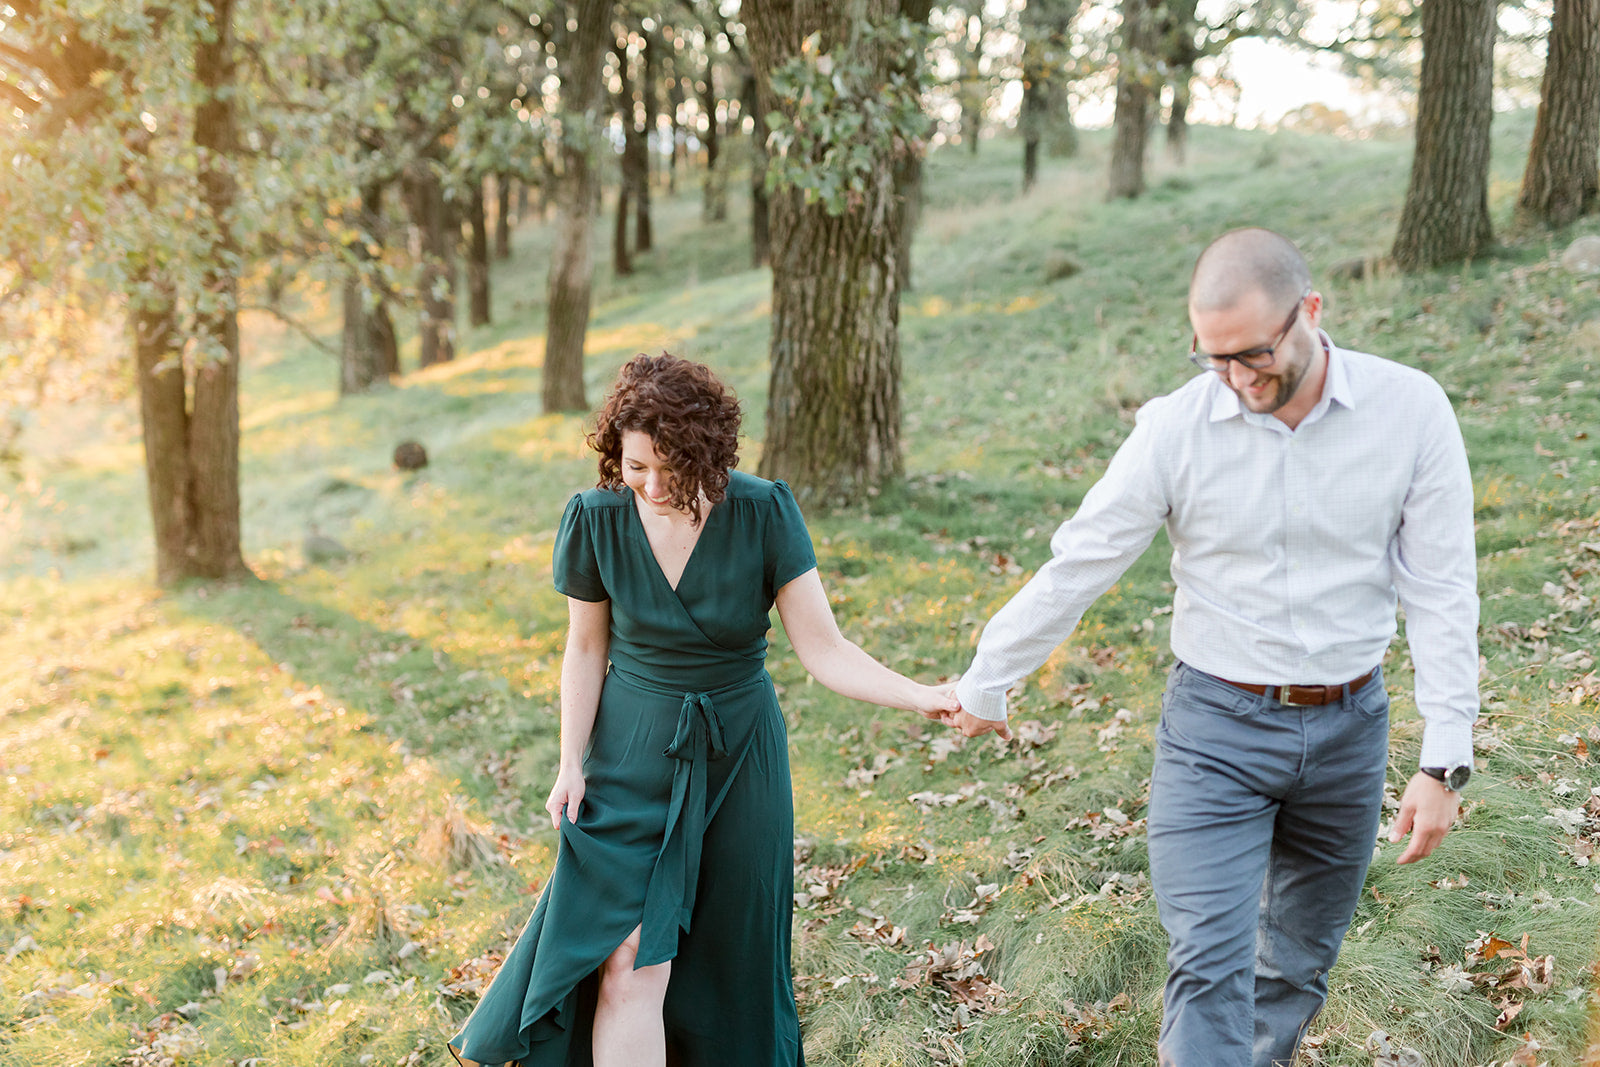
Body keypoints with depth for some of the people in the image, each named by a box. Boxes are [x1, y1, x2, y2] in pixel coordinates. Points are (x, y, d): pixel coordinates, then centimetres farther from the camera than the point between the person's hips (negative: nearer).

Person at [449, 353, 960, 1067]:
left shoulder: (764, 512, -16)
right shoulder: (596, 517, -12)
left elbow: (823, 648, -17)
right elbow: (585, 650, 0)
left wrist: (921, 697, -31)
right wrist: (571, 765, -4)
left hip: (737, 751, 0)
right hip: (633, 748, 0)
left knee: (726, 953, 12)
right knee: (631, 959, -9)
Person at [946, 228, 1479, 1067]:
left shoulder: (1410, 410, -9)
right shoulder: (1177, 427, -11)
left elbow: (1442, 592, -6)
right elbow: (1076, 567, -3)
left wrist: (1444, 761, -10)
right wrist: (985, 685, 6)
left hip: (1347, 728, 2)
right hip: (1215, 726, -1)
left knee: (1300, 965, 16)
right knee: (1207, 971, -7)